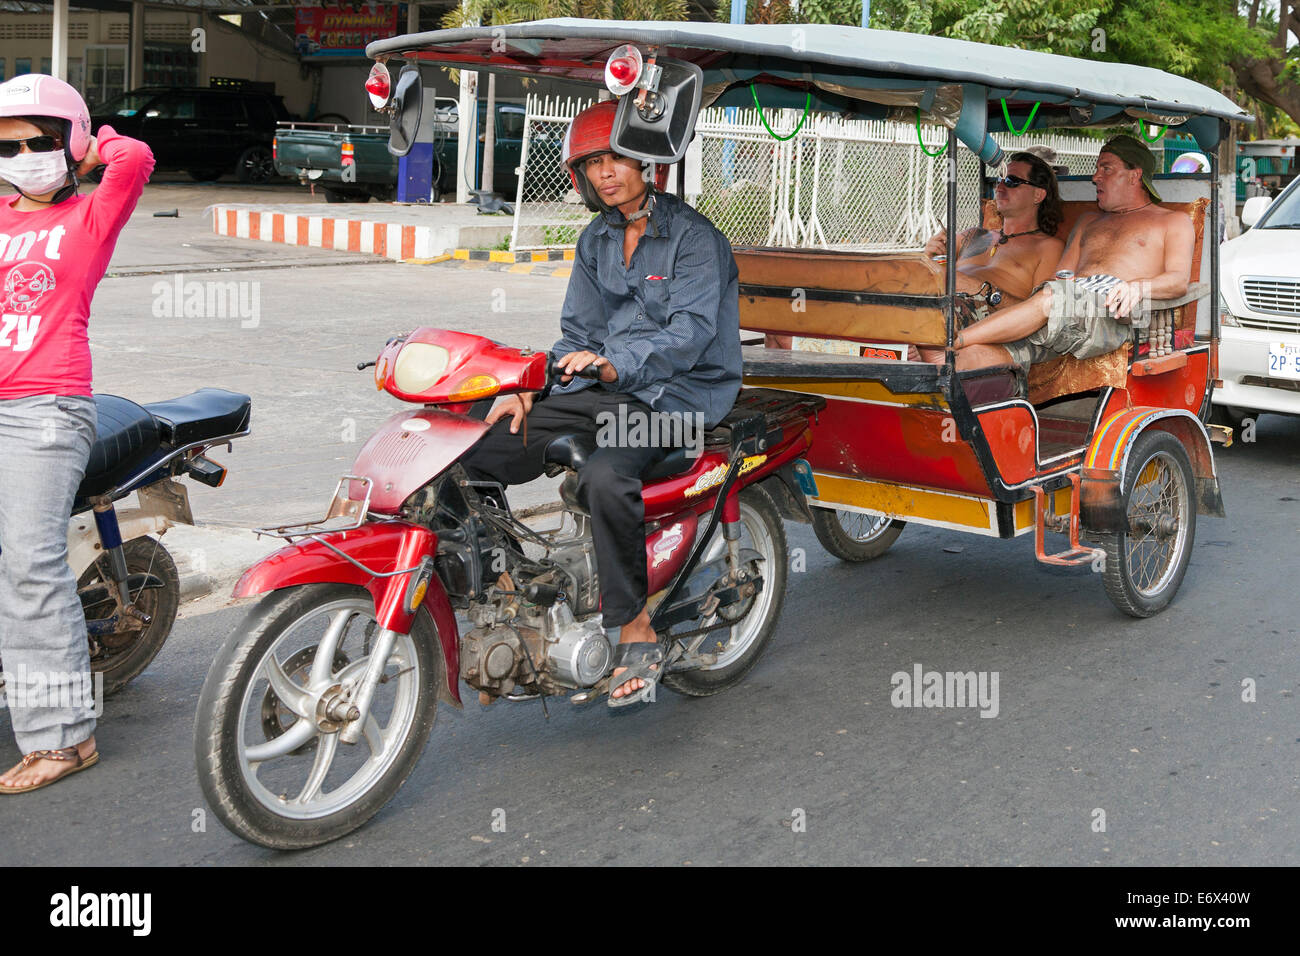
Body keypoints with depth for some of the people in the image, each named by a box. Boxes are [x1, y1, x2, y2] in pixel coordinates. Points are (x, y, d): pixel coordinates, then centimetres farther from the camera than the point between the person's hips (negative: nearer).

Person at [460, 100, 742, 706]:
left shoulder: (693, 236, -7)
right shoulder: (596, 240, 16)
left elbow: (692, 332, -20)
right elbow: (578, 332, 16)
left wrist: (614, 363, -35)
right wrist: (526, 390, -1)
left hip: (679, 394, -7)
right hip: (601, 391, 7)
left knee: (603, 478, -37)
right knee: (479, 454, -10)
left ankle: (636, 633, -25)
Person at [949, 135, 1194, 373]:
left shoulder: (1173, 221, 23)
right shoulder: (1089, 220, 39)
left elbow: (1179, 280, 4)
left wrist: (1138, 287, -18)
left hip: (1113, 313, -5)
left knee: (1053, 299, -40)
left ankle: (952, 339, -43)